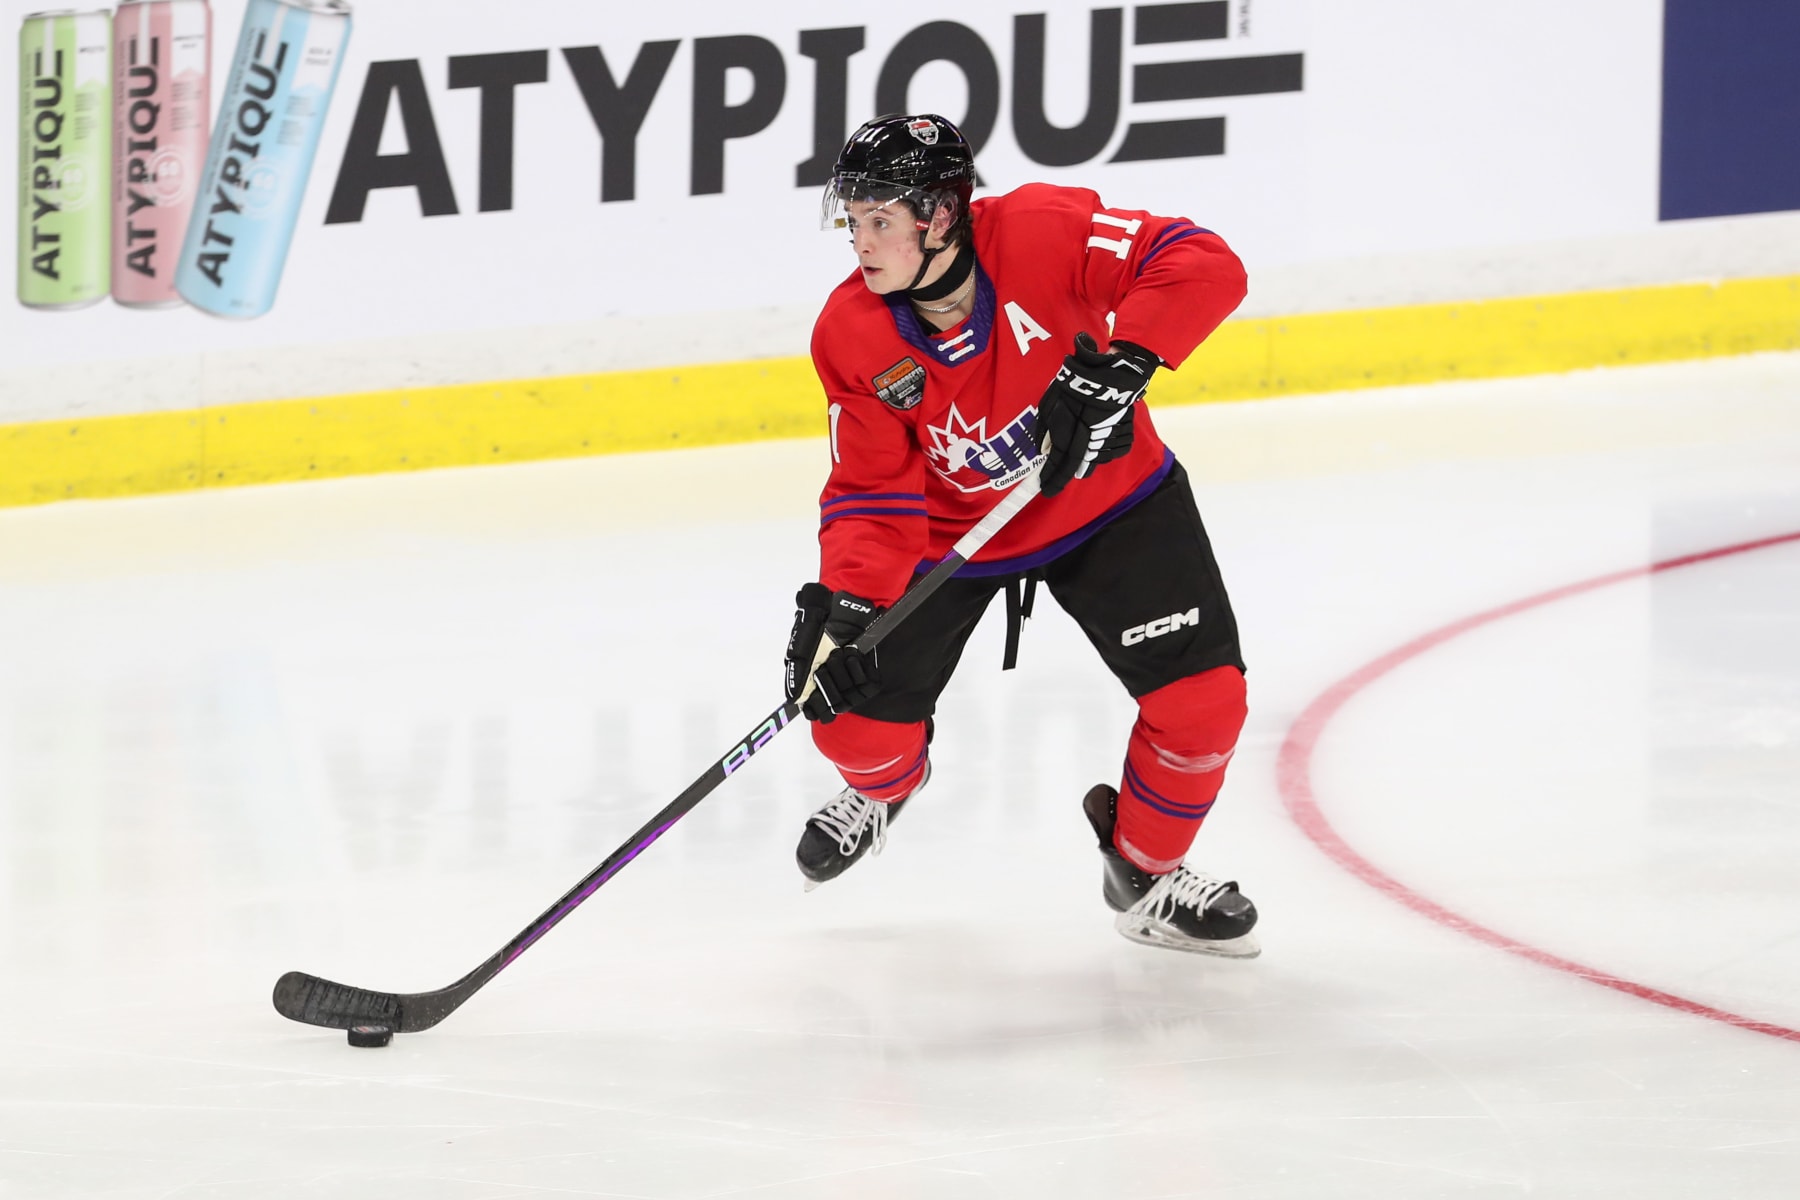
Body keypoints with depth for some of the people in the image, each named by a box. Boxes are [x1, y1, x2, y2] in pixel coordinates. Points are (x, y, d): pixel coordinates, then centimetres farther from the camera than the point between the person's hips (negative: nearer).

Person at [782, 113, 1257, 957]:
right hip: (947, 532, 1)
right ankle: (885, 783, 36)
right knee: (856, 722, -5)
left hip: (1106, 500, -1)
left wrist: (1114, 367, -47)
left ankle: (1144, 872, 16)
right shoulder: (852, 335, -20)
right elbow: (873, 491, -17)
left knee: (1203, 697, -13)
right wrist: (844, 603, -33)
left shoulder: (1039, 232, -30)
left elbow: (1204, 265, -36)